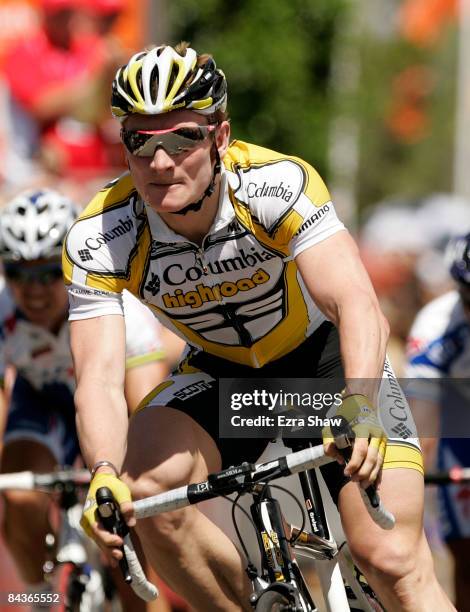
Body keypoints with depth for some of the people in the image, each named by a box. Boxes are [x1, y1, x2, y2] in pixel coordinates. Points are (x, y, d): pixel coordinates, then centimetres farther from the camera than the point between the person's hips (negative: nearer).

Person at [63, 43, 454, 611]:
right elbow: (99, 376, -31)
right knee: (145, 487, -26)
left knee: (392, 562, -17)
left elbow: (356, 304, -41)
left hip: (328, 357, -2)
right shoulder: (96, 240, -24)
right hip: (222, 372, 2)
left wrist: (359, 407, -60)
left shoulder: (276, 184, -31)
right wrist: (105, 475, -52)